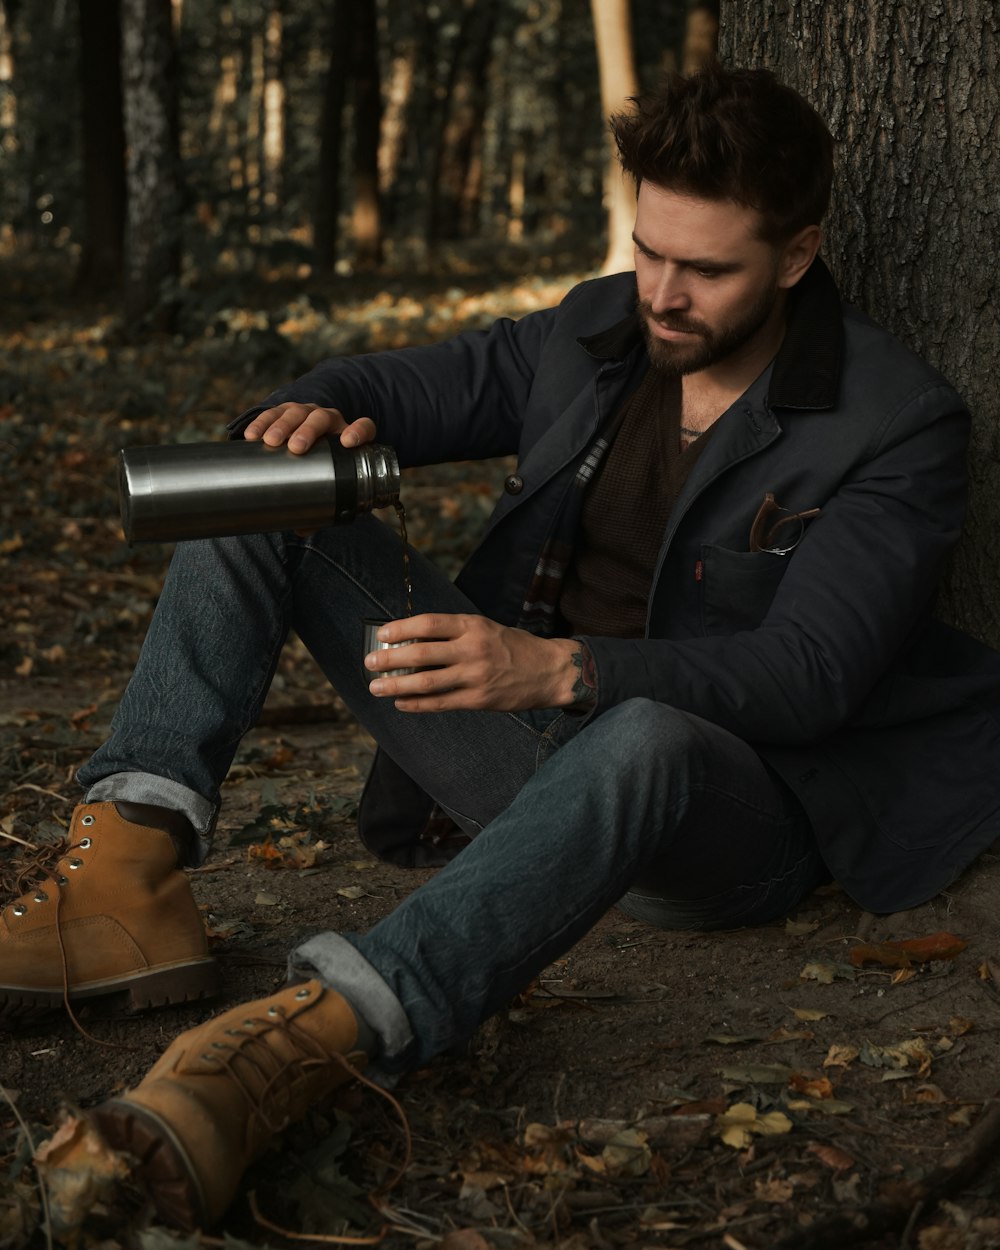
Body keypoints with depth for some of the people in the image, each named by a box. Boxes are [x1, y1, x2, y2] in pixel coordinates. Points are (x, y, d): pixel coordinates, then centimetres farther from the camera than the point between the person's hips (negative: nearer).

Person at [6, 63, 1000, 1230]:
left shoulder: (900, 423, -11)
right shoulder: (595, 329, 5)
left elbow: (808, 673, -22)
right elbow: (388, 388, 12)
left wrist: (564, 669, -38)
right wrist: (312, 412, -15)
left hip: (720, 816, -5)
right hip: (518, 735, 6)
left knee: (646, 739, -44)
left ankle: (311, 1036, -58)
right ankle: (129, 874, -22)